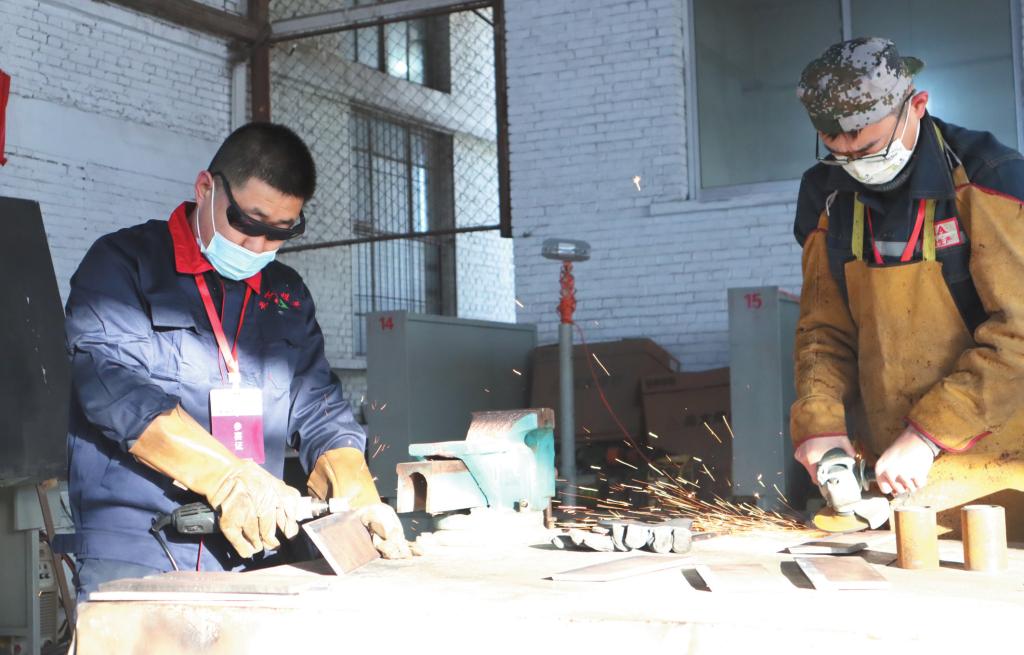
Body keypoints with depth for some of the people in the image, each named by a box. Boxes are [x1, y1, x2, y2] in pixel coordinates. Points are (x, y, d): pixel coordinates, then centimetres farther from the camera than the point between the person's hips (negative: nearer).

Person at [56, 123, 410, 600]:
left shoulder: (288, 296, 16)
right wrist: (230, 478, -24)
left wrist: (358, 499, -7)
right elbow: (114, 385, -15)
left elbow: (319, 411, 13)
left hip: (252, 561, 5)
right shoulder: (122, 263, -1)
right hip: (132, 558, -4)